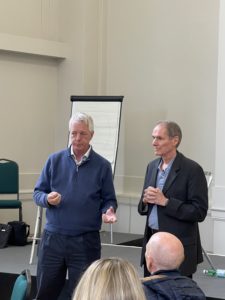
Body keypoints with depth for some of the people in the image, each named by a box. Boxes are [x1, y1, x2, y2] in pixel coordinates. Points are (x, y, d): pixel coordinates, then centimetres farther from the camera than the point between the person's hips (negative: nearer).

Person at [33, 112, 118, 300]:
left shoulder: (102, 166, 0)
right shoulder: (55, 160, 3)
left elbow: (109, 200, 5)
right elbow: (38, 192, 7)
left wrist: (108, 212, -17)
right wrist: (47, 198, -15)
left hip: (86, 240, -1)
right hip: (53, 237, 1)